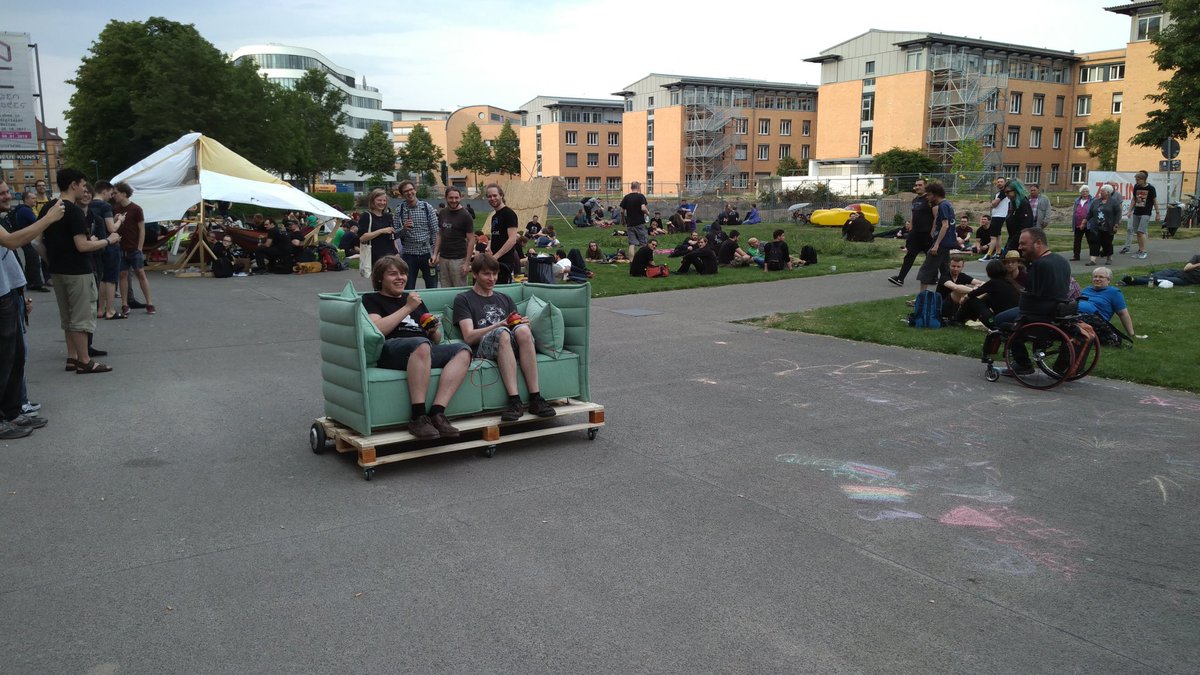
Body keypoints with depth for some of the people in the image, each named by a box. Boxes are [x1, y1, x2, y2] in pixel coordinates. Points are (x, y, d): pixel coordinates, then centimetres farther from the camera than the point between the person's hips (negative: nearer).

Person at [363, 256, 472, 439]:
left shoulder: (414, 299, 33)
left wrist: (435, 330, 7)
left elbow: (436, 340, 31)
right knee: (421, 344, -39)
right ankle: (418, 417, -39)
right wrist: (407, 308, -1)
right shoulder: (371, 300, 17)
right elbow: (377, 330, -5)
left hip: (427, 350, 6)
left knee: (463, 350, -23)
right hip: (390, 349, -6)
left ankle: (437, 412, -36)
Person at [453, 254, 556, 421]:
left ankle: (535, 398, -38)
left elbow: (518, 326, 21)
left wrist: (522, 323, -4)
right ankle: (515, 401, -44)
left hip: (512, 346, 3)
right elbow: (469, 337, 0)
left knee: (522, 329, -33)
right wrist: (500, 325, -12)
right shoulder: (464, 299, 15)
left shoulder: (505, 299, 31)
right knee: (502, 333, -38)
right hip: (483, 348, -3)